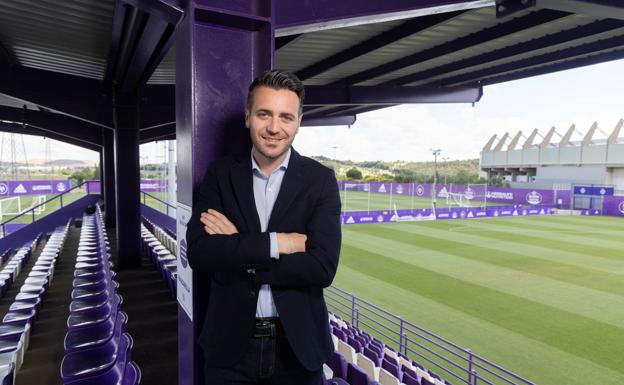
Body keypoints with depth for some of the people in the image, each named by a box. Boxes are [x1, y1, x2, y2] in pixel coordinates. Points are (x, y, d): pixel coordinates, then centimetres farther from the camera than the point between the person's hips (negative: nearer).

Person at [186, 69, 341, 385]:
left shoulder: (320, 179, -8)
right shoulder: (219, 174, -3)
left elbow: (323, 267, -18)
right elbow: (198, 252, -14)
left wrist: (234, 248, -17)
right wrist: (276, 243, -21)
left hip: (296, 345, 0)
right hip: (230, 344, 1)